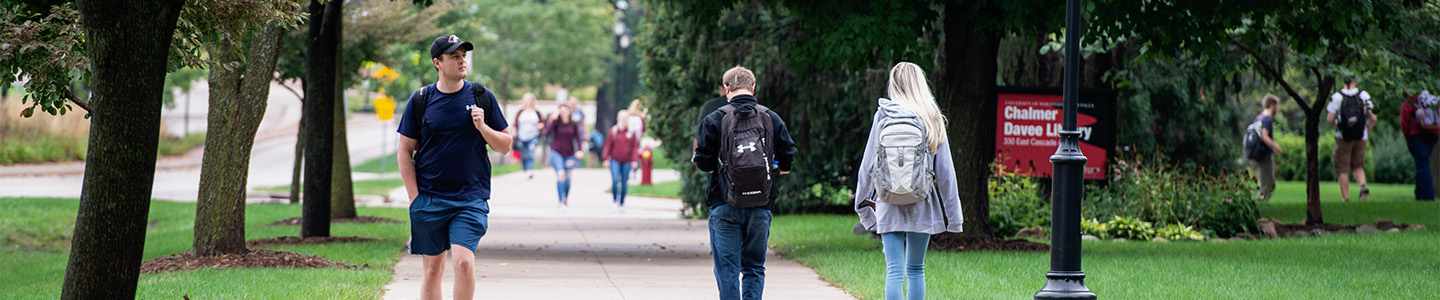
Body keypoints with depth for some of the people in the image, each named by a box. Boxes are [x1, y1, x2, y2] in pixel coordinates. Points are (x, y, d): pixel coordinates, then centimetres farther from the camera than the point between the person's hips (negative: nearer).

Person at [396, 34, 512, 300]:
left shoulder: (482, 97, 5)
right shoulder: (420, 100, 3)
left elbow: (505, 146, 8)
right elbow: (405, 152, 6)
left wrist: (482, 128, -10)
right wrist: (415, 197, -1)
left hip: (471, 198, -1)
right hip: (429, 198, 1)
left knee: (464, 261, -16)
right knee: (433, 267, 5)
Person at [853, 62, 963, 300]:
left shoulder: (883, 116, -1)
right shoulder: (932, 119, 0)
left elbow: (868, 164, 3)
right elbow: (945, 170, 2)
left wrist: (863, 203, 14)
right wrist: (953, 212, 7)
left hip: (888, 206, -1)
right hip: (921, 207, 1)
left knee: (894, 272, -2)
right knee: (916, 270, 13)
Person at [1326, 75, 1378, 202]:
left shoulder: (1337, 97, -9)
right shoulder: (1364, 95, -4)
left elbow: (1330, 119, -10)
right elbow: (1373, 119, -2)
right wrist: (1367, 131, 14)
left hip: (1343, 138, -3)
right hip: (1360, 138, 3)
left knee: (1342, 168, 6)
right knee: (1358, 166, 18)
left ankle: (1345, 198, 2)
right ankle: (1363, 186, -9)